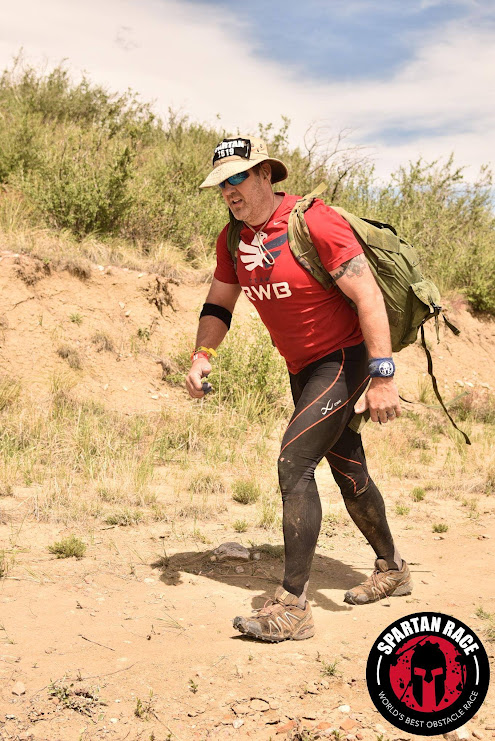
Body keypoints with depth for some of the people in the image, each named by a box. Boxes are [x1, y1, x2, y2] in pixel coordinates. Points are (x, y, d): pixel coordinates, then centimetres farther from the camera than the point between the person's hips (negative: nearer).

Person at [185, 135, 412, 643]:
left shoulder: (314, 223, -21)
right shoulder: (233, 239, 1)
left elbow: (369, 296, -24)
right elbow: (218, 304, 13)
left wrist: (382, 378, -29)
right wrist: (201, 355, -5)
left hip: (345, 359, -8)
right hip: (302, 369, 8)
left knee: (294, 462, -20)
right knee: (348, 473, 19)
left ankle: (292, 608, -14)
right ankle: (391, 569, 40)